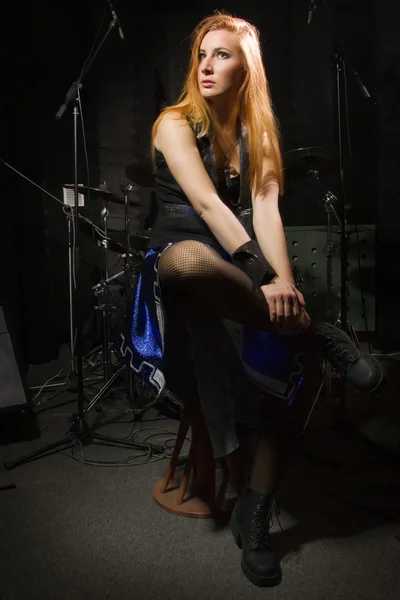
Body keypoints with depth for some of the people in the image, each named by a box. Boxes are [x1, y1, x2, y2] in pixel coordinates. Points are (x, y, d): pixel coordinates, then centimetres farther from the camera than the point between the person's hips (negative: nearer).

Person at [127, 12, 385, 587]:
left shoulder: (257, 130, 11)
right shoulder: (175, 124, -2)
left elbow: (265, 208, -6)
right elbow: (208, 204, -19)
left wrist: (284, 281, -25)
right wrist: (264, 281, -31)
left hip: (239, 271, 5)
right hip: (181, 266, -4)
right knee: (188, 259, -42)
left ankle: (254, 516, -4)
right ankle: (314, 333, -26)